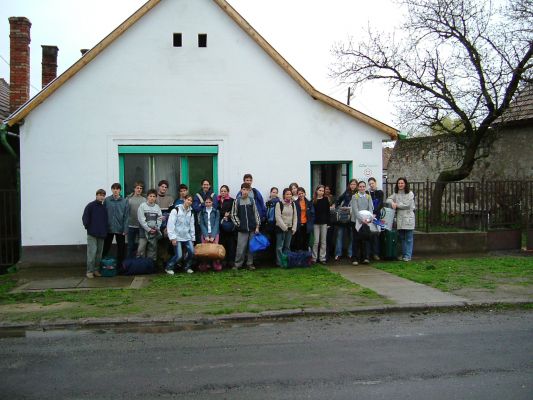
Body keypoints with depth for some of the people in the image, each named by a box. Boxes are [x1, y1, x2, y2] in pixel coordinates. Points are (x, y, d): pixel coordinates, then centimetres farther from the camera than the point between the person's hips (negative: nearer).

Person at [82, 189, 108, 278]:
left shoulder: (104, 207, 9)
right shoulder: (90, 206, -5)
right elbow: (85, 218, -7)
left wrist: (105, 230, 4)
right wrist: (87, 227, -7)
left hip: (102, 234, 5)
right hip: (92, 234, -5)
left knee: (99, 253, 9)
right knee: (92, 252, -6)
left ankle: (96, 270, 19)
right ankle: (89, 271, 1)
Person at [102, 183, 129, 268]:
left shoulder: (125, 202, -3)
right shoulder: (106, 200, -2)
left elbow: (126, 216, -3)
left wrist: (125, 229, -8)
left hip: (120, 229, 0)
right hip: (108, 228, 0)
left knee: (121, 248, 8)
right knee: (106, 247, 8)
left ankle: (120, 265, 19)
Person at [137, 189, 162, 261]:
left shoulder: (157, 207, 7)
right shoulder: (142, 206, -3)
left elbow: (160, 219, 4)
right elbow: (141, 219, -9)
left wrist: (156, 228, -11)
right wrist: (149, 229, -12)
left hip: (154, 232, 3)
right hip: (144, 231, -3)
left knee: (153, 249, 9)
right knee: (141, 249, -5)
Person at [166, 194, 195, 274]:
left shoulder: (191, 212, 9)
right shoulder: (176, 210, -9)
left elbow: (192, 225, 11)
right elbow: (170, 224, -13)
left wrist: (192, 237, 7)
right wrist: (172, 237, -16)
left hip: (187, 237, 5)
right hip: (177, 237, -5)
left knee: (191, 252, -7)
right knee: (179, 255, -11)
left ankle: (187, 267, 17)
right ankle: (168, 267, 12)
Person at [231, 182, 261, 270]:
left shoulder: (252, 201, 6)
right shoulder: (237, 201, 0)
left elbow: (256, 214, 8)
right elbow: (233, 215, 4)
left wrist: (257, 226, 2)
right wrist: (238, 224, -3)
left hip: (252, 229, 2)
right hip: (242, 230, -2)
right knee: (241, 248, -5)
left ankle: (250, 263, 18)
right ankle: (237, 264, 5)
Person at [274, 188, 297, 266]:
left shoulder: (293, 204, 9)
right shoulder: (279, 204, -7)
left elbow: (295, 216, 10)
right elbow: (278, 217, -13)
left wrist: (294, 228, 1)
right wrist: (284, 227, -15)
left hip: (290, 228, 5)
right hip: (281, 228, -5)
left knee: (287, 246, 10)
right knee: (279, 247, -4)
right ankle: (279, 262, 3)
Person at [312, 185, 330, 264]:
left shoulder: (326, 200, 4)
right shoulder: (313, 200, 2)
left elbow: (328, 212, 3)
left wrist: (328, 222, -3)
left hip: (324, 223, 1)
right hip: (316, 223, -1)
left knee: (323, 241, 5)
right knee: (316, 241, -2)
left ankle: (322, 258, 11)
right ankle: (314, 258, 7)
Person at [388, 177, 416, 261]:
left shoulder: (410, 193, -3)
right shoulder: (396, 194, 13)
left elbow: (407, 205, -10)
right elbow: (389, 199, 9)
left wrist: (397, 205, -2)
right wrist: (392, 203, -13)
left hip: (408, 218, -5)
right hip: (399, 218, 5)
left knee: (408, 238, -2)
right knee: (401, 238, 10)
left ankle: (408, 255, 2)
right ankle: (403, 254, 19)